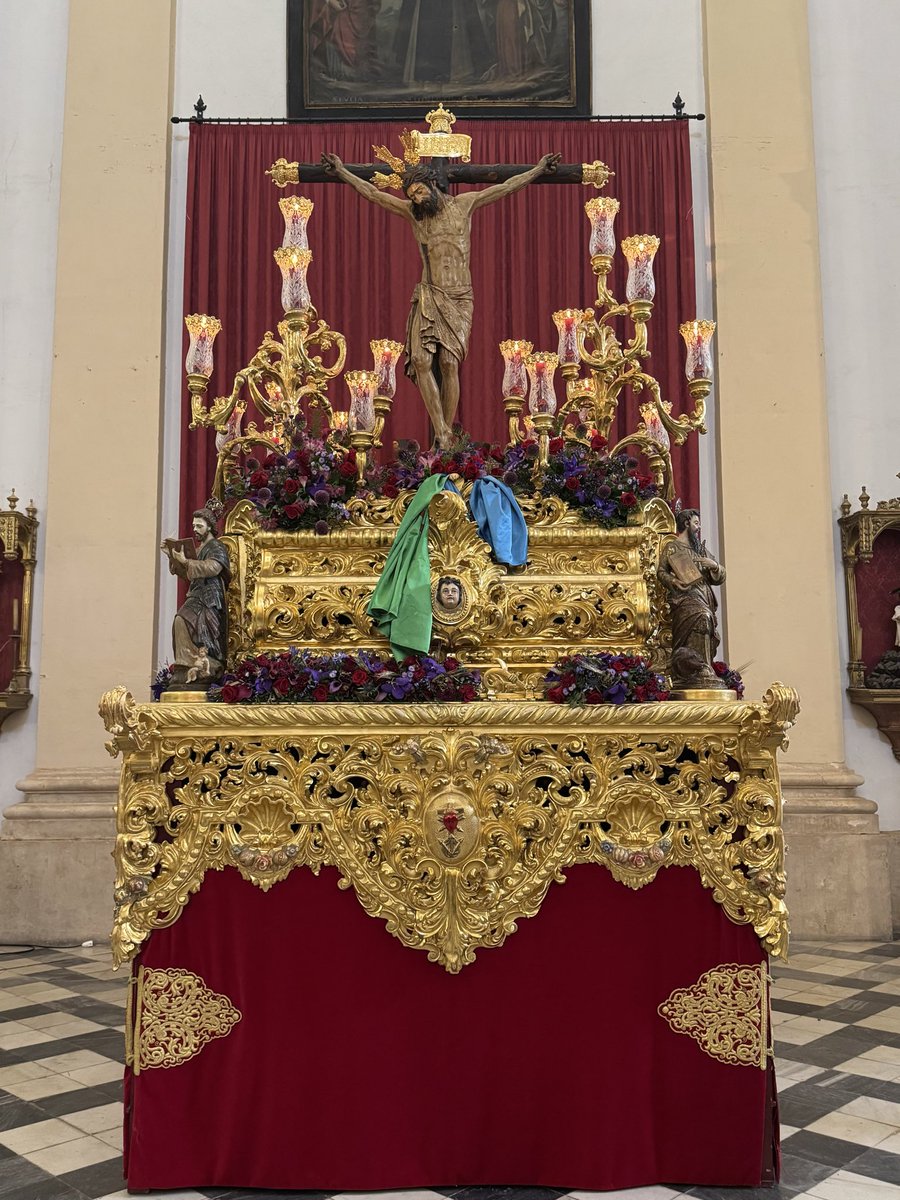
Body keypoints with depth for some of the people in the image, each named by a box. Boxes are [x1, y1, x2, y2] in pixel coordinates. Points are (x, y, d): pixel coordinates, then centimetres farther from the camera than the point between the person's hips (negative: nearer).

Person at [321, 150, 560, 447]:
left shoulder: (464, 204, 8)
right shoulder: (412, 212, 10)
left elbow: (505, 188, 9)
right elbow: (373, 193, 10)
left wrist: (539, 169, 8)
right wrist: (342, 172, 8)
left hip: (459, 299, -2)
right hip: (428, 296, 2)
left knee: (449, 362, -14)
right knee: (421, 361, -16)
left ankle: (446, 435, -8)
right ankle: (441, 433, -13)